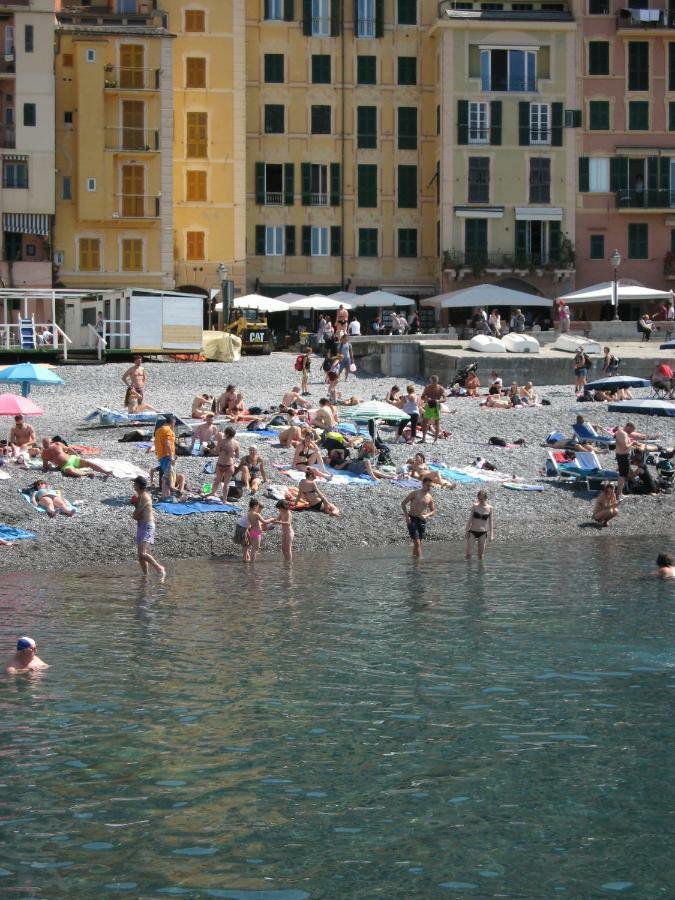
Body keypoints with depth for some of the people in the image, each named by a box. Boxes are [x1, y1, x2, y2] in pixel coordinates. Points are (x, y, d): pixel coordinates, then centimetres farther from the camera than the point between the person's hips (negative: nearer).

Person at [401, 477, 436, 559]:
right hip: (412, 520, -4)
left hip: (422, 520, 4)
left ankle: (414, 556, 21)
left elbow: (433, 511, 12)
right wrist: (406, 516, -12)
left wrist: (426, 515, -9)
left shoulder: (429, 498, 5)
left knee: (419, 542, 9)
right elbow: (403, 504, -2)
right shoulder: (414, 493, -6)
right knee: (417, 542, -11)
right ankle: (419, 558, -11)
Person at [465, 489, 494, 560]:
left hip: (483, 533, -1)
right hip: (473, 531, 1)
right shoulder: (475, 506, 0)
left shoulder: (490, 508, -2)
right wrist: (466, 531, 3)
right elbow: (470, 519, 4)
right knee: (468, 553, -5)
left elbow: (491, 522, 0)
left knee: (481, 554, 4)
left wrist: (491, 535, -7)